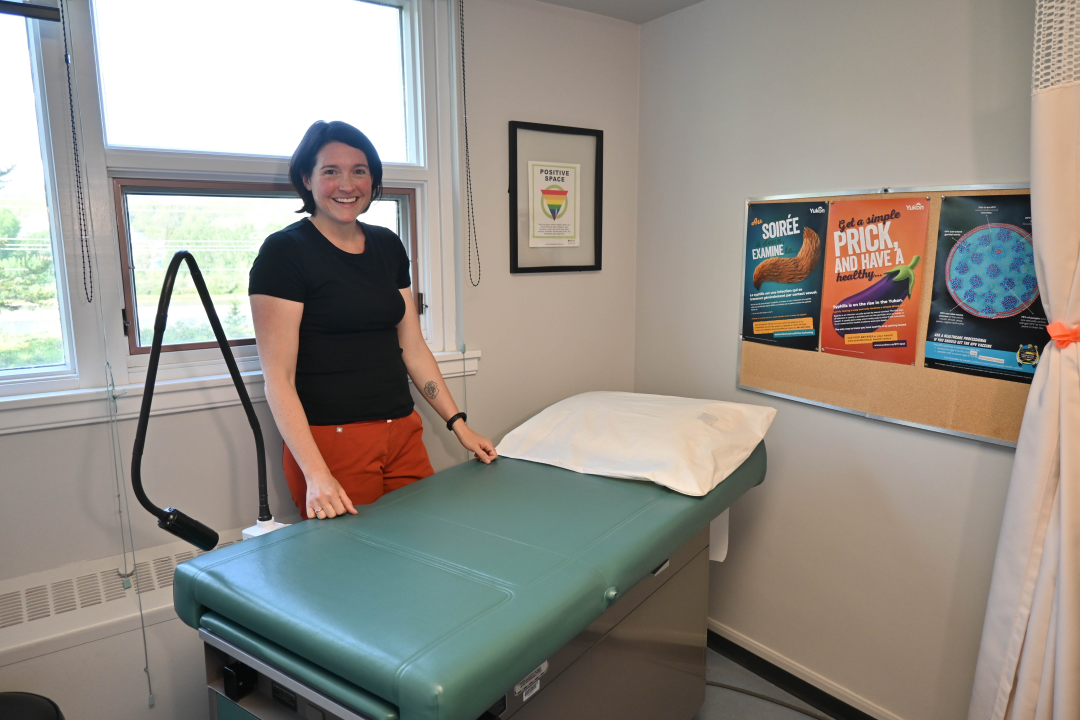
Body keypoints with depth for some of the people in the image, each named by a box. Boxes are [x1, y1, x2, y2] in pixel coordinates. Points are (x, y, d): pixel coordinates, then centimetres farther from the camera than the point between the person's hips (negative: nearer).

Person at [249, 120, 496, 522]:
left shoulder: (389, 247, 10)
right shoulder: (284, 252, -8)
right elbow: (278, 379, -13)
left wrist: (459, 426, 9)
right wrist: (316, 475, -22)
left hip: (404, 435, 6)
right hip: (330, 442, -5)